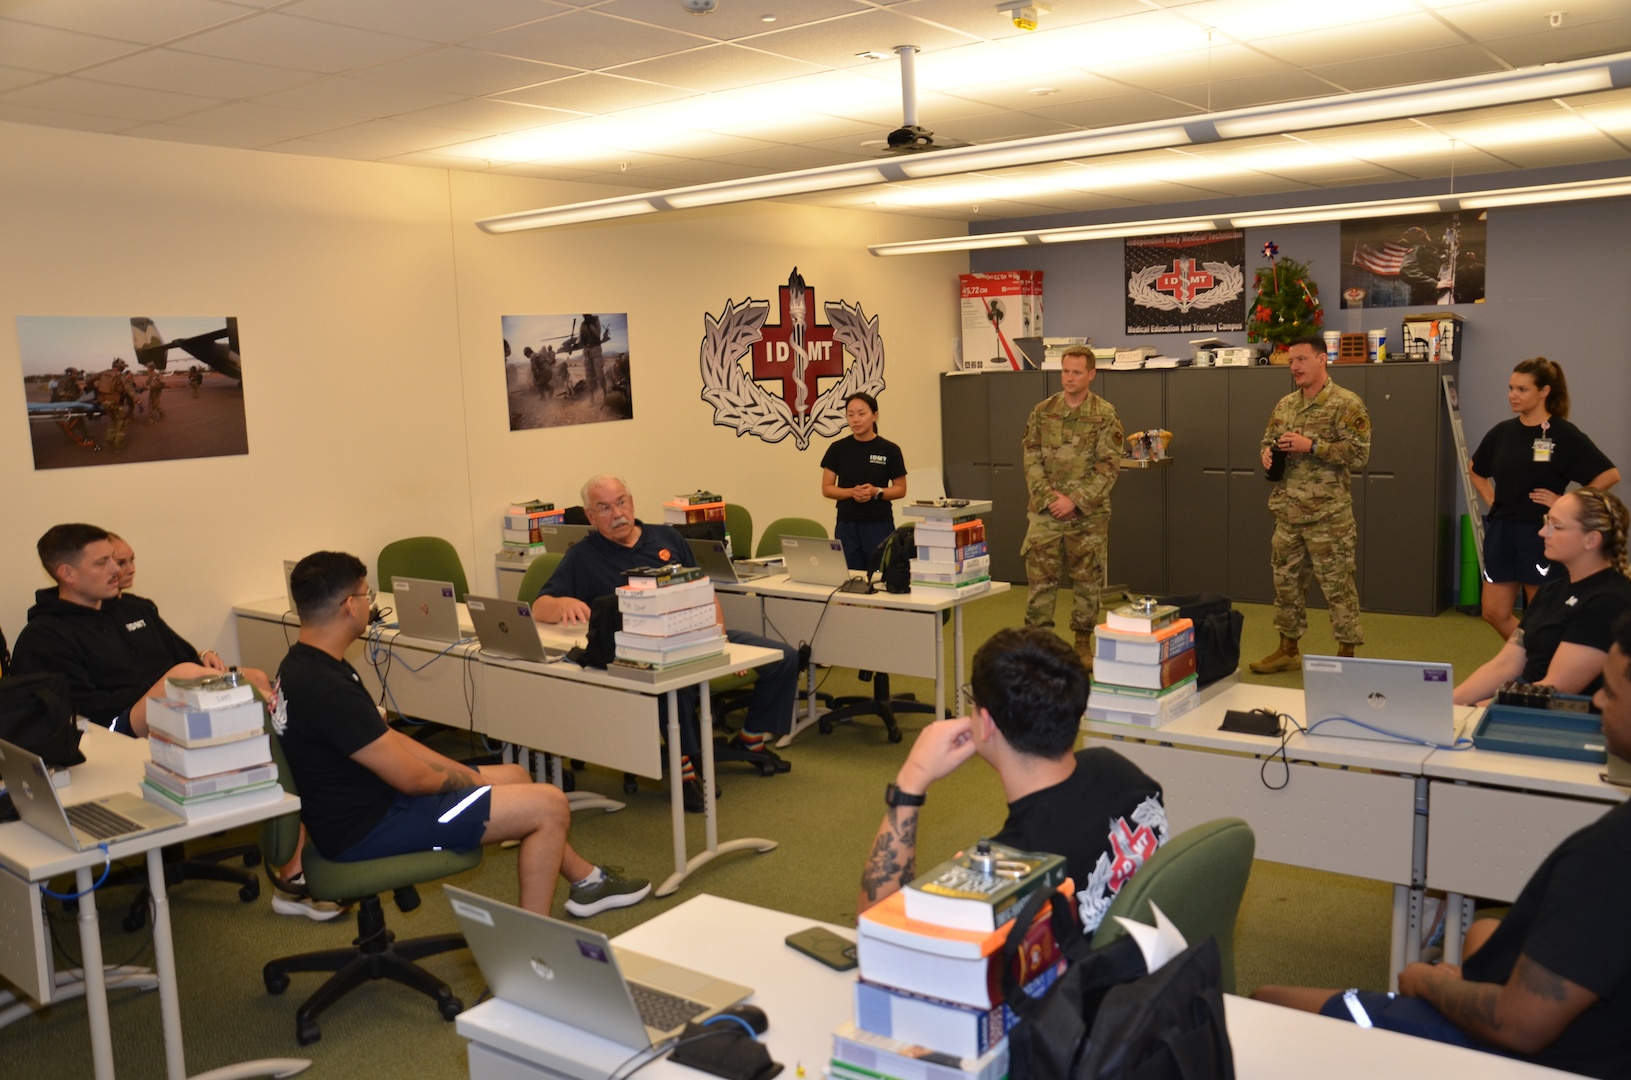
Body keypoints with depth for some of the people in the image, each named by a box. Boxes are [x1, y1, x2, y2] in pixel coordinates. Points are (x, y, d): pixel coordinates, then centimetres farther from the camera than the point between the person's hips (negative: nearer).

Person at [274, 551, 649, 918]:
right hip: (369, 829, -10)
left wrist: (465, 774, 6)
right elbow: (411, 777, -23)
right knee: (549, 805, -9)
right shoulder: (328, 690, -28)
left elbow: (387, 739, 10)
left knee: (514, 776, 21)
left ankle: (587, 880, 35)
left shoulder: (302, 665, 5)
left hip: (362, 804, 11)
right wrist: (469, 779, -4)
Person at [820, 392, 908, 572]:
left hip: (879, 525, -1)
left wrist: (876, 491, -15)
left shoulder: (889, 450, -2)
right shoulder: (838, 449, 2)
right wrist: (852, 492, -14)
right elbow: (827, 489, 3)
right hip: (847, 525, 1)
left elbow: (901, 490, 3)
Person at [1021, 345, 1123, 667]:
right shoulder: (1042, 412, 5)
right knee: (1040, 580, 1)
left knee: (1087, 581, 9)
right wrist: (1049, 496, -10)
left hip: (1088, 515, -1)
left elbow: (1109, 467, -7)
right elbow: (1031, 460, 3)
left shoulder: (1105, 415, -2)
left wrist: (1075, 500, -14)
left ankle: (1083, 644, 22)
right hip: (1045, 512, 1)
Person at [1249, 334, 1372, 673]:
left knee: (1338, 585, 0)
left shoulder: (1346, 404, -8)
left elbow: (1359, 455, -14)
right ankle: (1288, 650, 25)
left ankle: (1346, 655, 11)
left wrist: (1312, 446, -21)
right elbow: (1268, 441, 22)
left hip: (1328, 514, -7)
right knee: (1286, 581, 13)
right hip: (1287, 512, 7)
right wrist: (1268, 454, -1)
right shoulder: (1285, 404, 12)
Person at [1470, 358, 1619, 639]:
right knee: (1494, 613, 8)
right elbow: (1475, 470, 24)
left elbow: (1609, 475, -10)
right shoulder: (1502, 431, 7)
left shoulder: (1564, 434, -8)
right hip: (1501, 531, 5)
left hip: (1540, 534, -5)